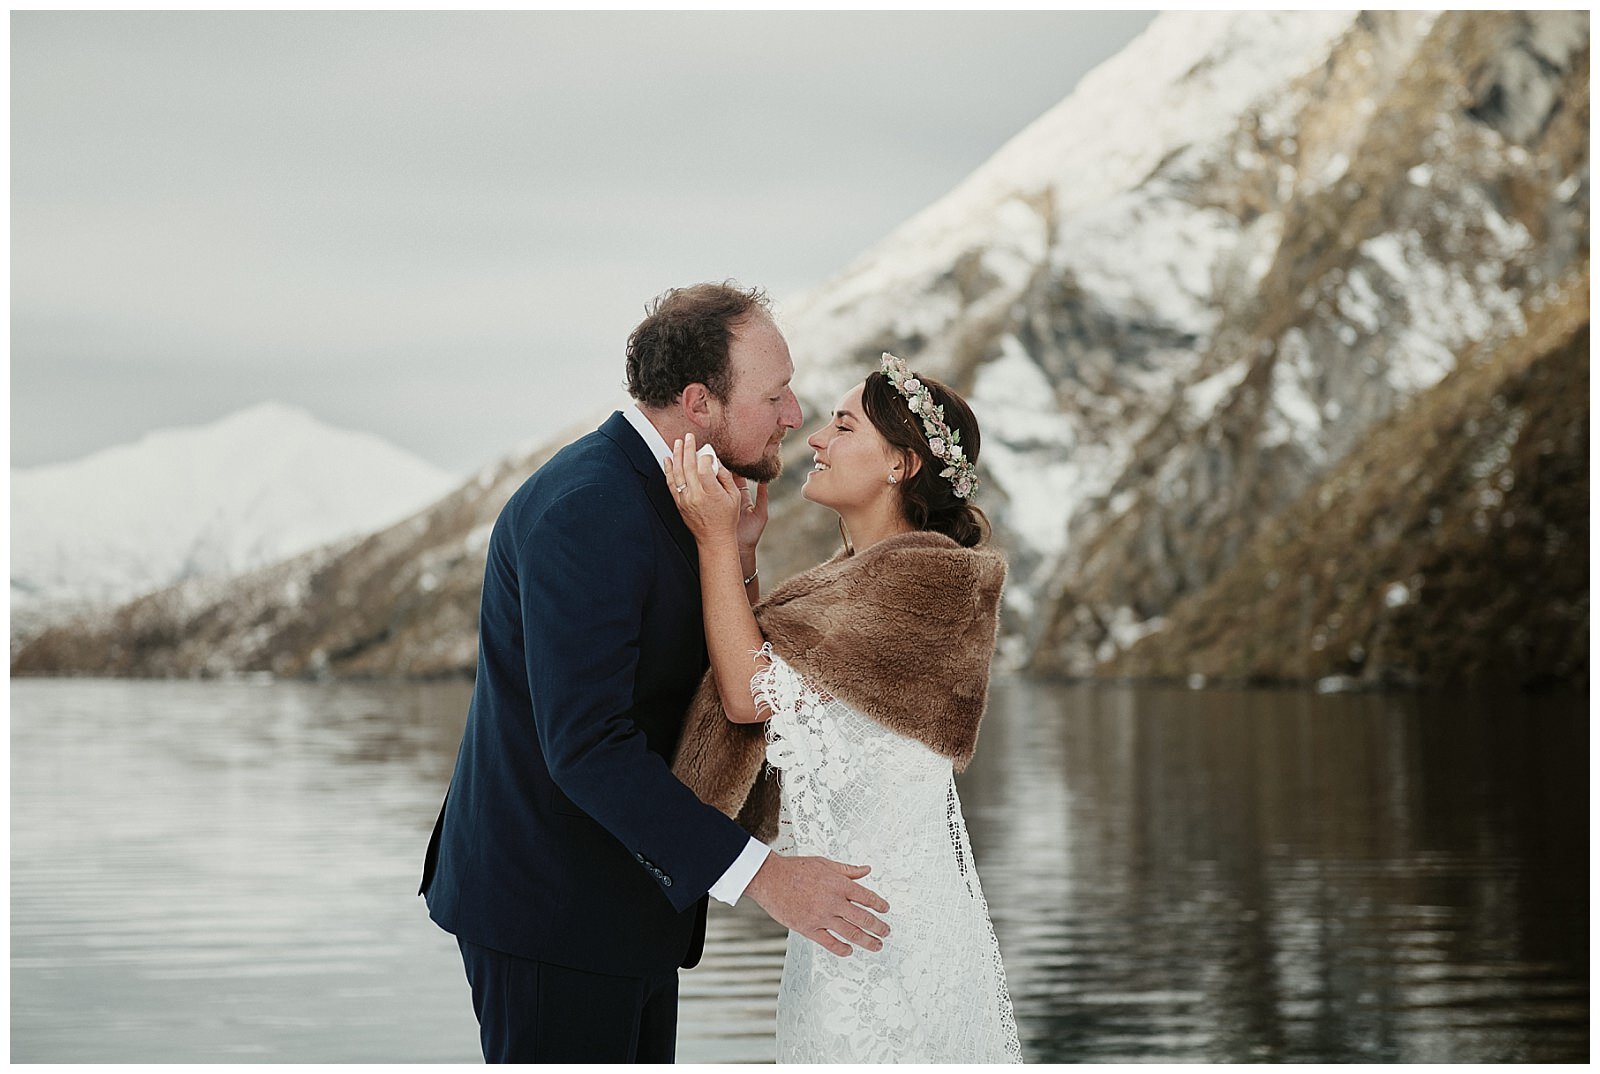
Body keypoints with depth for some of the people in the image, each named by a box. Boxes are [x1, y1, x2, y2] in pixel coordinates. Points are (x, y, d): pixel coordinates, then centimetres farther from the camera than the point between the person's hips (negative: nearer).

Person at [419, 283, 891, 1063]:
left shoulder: (659, 493, 8)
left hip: (627, 902, 10)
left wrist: (735, 558, -4)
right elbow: (586, 744, -29)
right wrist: (758, 873, -29)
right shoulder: (585, 510, -23)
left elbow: (708, 691, 11)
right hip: (553, 910, -10)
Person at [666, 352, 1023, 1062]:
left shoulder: (926, 576, -16)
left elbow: (753, 692, -17)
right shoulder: (856, 579, 14)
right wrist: (735, 546, 6)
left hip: (887, 920, -9)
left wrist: (717, 541, -12)